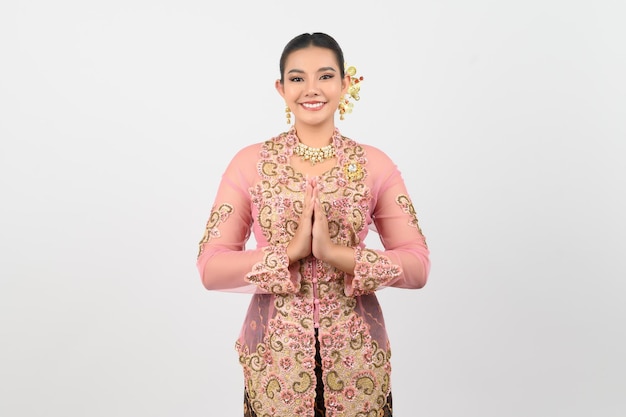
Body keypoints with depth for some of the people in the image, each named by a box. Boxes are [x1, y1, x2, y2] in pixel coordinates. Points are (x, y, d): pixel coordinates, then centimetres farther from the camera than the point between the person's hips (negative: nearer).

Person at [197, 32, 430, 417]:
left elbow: (418, 266, -6)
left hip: (357, 354, 1)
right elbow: (211, 267, -6)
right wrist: (290, 251, -19)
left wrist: (335, 253, -19)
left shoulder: (375, 164, -2)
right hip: (274, 354, 0)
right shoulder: (249, 162, -3)